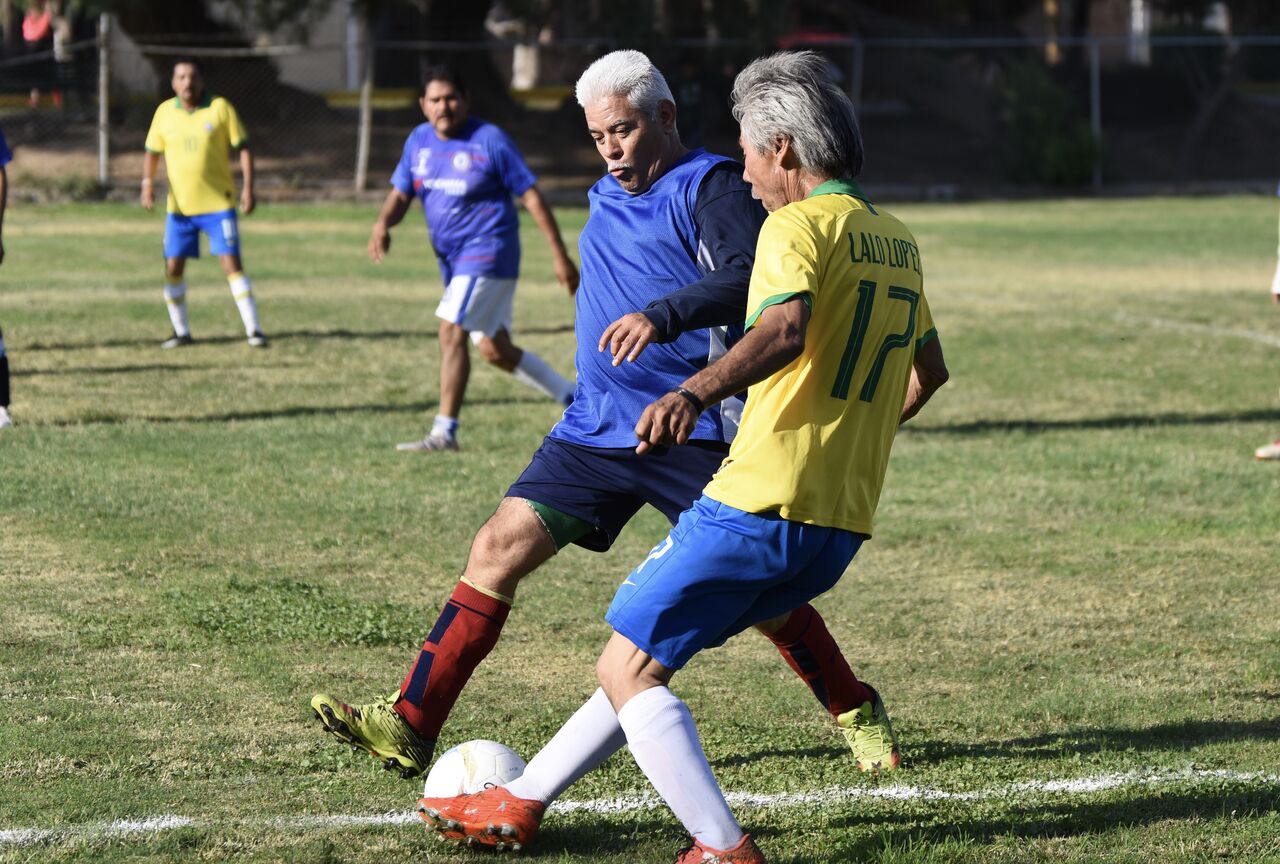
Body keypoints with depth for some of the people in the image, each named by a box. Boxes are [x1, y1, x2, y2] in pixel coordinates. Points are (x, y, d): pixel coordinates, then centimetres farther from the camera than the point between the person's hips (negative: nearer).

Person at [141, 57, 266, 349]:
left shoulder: (220, 108, -5)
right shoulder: (164, 112, 4)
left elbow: (243, 147, -2)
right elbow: (152, 152, 14)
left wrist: (248, 187, -10)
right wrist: (148, 182, -2)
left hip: (218, 203, -3)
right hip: (179, 206, 3)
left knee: (231, 263, -10)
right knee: (173, 268, 2)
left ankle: (253, 330, -6)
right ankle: (181, 331, 17)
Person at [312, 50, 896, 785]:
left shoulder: (710, 187, -8)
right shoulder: (607, 198, 17)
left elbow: (749, 278, -26)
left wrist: (663, 315, -38)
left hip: (691, 435, -7)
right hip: (597, 429, 7)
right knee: (502, 545, -5)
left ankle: (857, 715, 20)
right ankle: (410, 727, -6)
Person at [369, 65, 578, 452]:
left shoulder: (489, 140, -12)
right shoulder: (419, 141, 7)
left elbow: (531, 196, -9)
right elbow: (400, 194, 10)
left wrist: (561, 256, -11)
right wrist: (383, 224, -14)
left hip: (487, 250, -8)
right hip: (452, 258, 8)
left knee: (452, 332, -19)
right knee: (495, 349, 12)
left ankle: (444, 432, -14)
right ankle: (576, 399, 28)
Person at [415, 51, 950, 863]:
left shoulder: (798, 225, -9)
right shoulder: (898, 241, 18)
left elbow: (785, 326, -31)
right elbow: (929, 369, 32)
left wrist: (697, 391, -45)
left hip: (759, 507, -9)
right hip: (843, 524, 9)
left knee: (627, 670, 0)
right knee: (644, 654, 20)